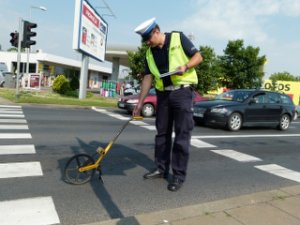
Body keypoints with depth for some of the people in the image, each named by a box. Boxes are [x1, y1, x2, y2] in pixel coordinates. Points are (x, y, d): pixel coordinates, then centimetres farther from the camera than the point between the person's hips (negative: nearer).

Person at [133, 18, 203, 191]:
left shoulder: (178, 38, -3)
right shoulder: (150, 53, 9)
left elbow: (198, 56, -2)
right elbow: (148, 79, 8)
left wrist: (185, 67, -22)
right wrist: (140, 103, 5)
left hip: (182, 92, -5)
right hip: (163, 94, 6)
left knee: (182, 135, -5)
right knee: (162, 133, 10)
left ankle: (179, 175, 4)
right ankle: (161, 169, 23)